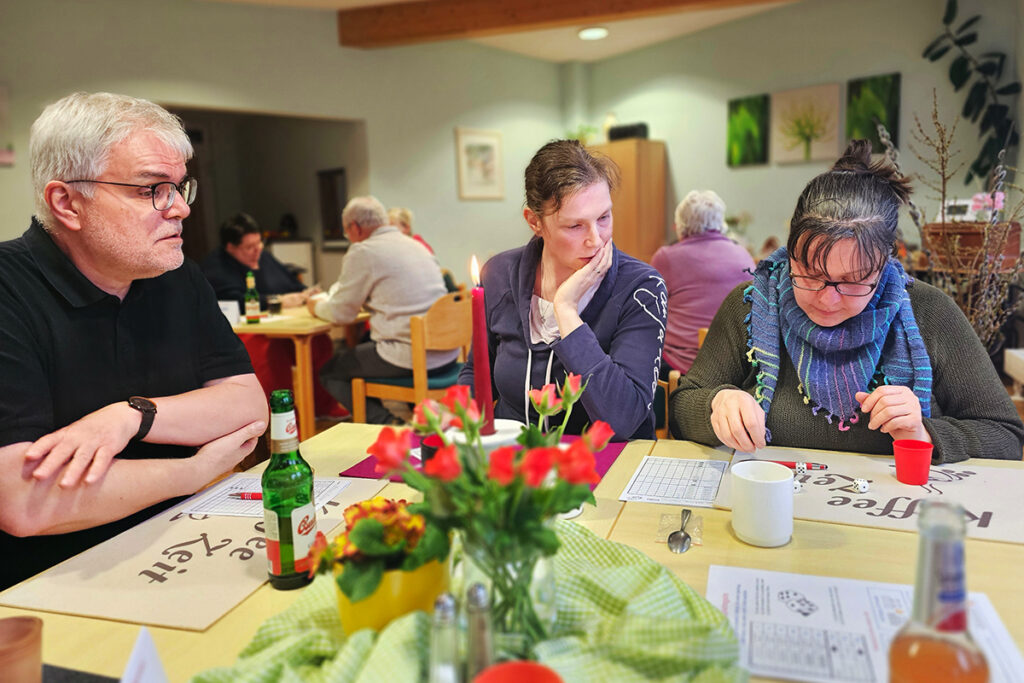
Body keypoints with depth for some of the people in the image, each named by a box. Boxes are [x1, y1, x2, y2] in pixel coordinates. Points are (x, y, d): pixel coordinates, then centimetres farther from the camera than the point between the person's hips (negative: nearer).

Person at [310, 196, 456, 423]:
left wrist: (317, 306, 22)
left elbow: (341, 312, -1)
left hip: (409, 358, -8)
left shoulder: (363, 252, -7)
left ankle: (383, 423, -2)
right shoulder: (415, 245, 17)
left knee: (329, 372, 10)